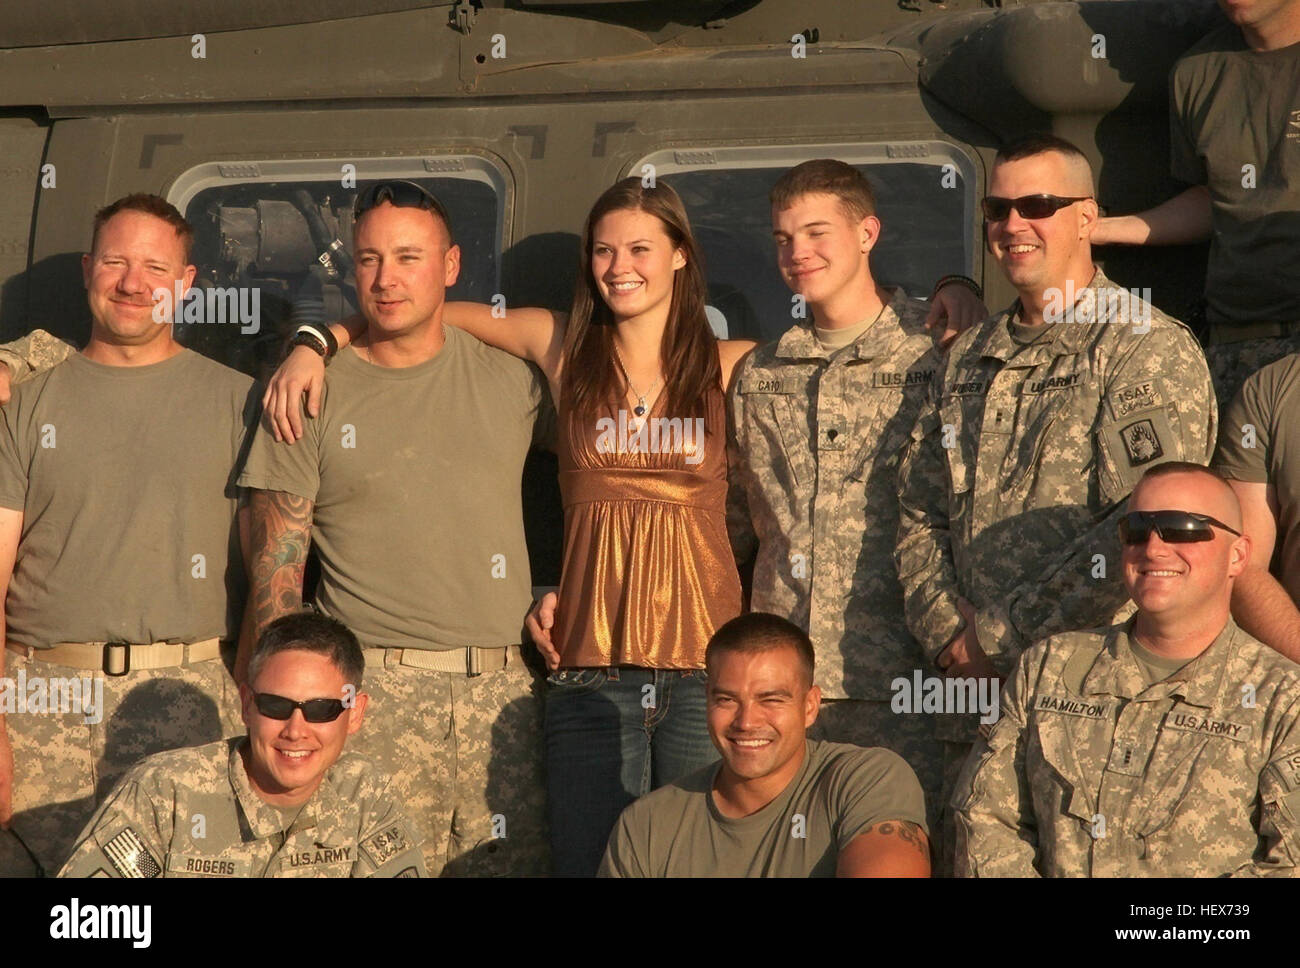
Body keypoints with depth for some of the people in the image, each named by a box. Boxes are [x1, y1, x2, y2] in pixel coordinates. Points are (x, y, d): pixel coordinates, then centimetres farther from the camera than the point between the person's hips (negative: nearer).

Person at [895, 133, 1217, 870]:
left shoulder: (1153, 354, -8)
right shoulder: (970, 360, 16)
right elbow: (920, 513, 16)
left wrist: (999, 637, -15)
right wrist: (947, 631, -3)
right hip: (975, 703, 6)